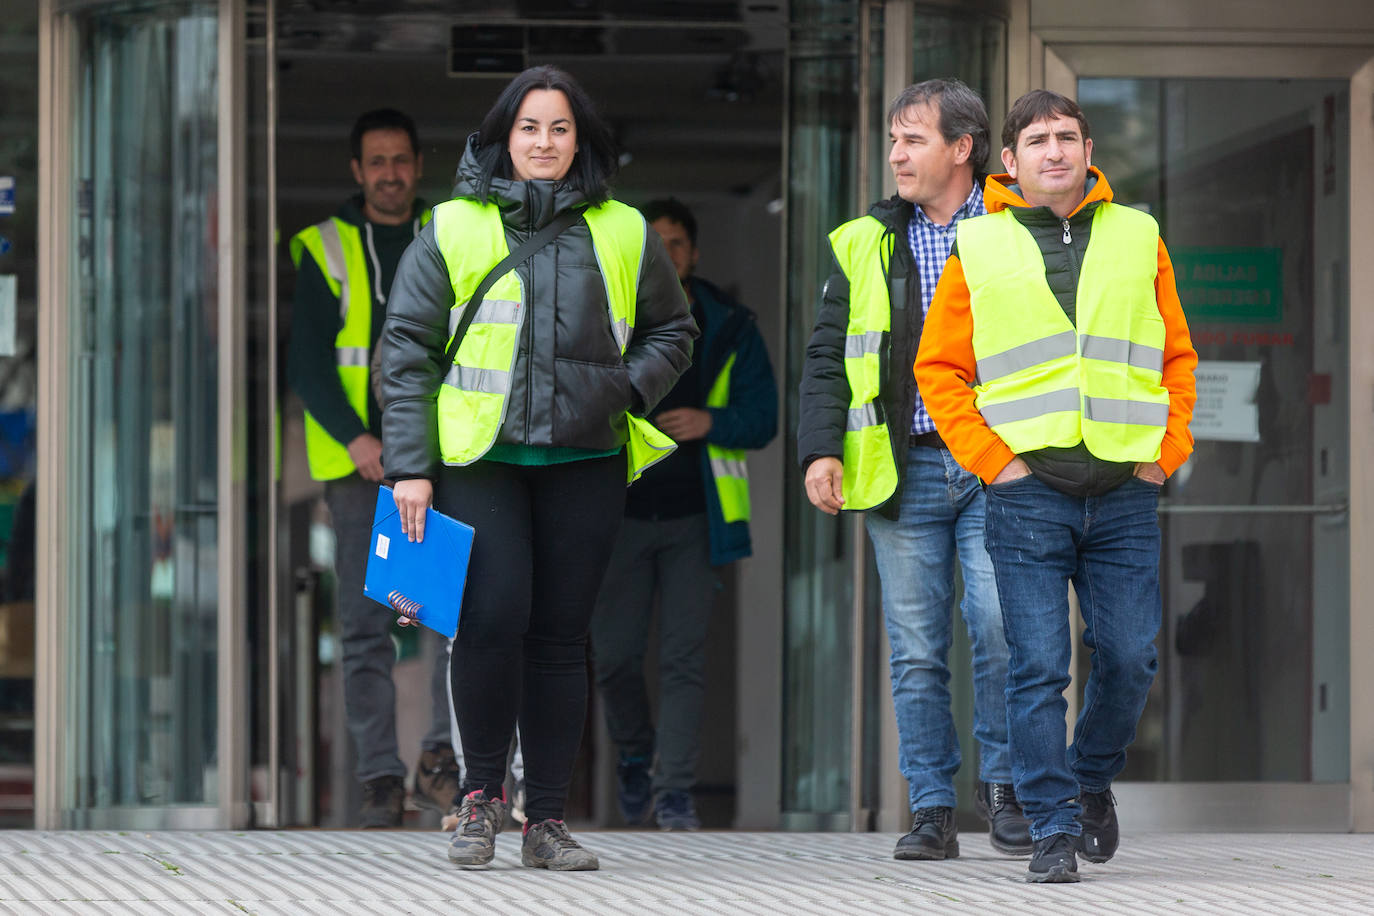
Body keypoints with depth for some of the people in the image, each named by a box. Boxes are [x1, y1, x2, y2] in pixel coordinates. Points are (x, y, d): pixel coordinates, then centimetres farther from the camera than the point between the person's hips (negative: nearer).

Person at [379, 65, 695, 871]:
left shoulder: (623, 233, 8)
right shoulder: (454, 229, 2)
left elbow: (672, 329, 20)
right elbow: (407, 349, 3)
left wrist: (631, 387, 0)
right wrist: (410, 466, -4)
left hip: (585, 464, 2)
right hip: (479, 461, -2)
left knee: (561, 636, 4)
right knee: (493, 619, -14)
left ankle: (548, 819, 10)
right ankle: (482, 792, 6)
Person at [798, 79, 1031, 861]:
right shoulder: (867, 243, 12)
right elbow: (829, 354, 11)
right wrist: (821, 448, -2)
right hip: (904, 468, 2)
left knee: (1000, 628, -13)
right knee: (917, 651, 2)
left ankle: (1003, 787, 3)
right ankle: (933, 810, 9)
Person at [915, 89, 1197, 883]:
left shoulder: (1137, 238, 11)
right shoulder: (979, 249, 5)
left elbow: (1177, 354, 15)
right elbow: (939, 369, 7)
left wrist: (1168, 449, 3)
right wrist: (991, 457, -3)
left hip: (1126, 490, 2)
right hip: (1029, 493, -2)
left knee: (1130, 658, 3)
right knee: (1039, 668, -6)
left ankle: (1093, 778, 28)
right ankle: (1054, 825, 1)